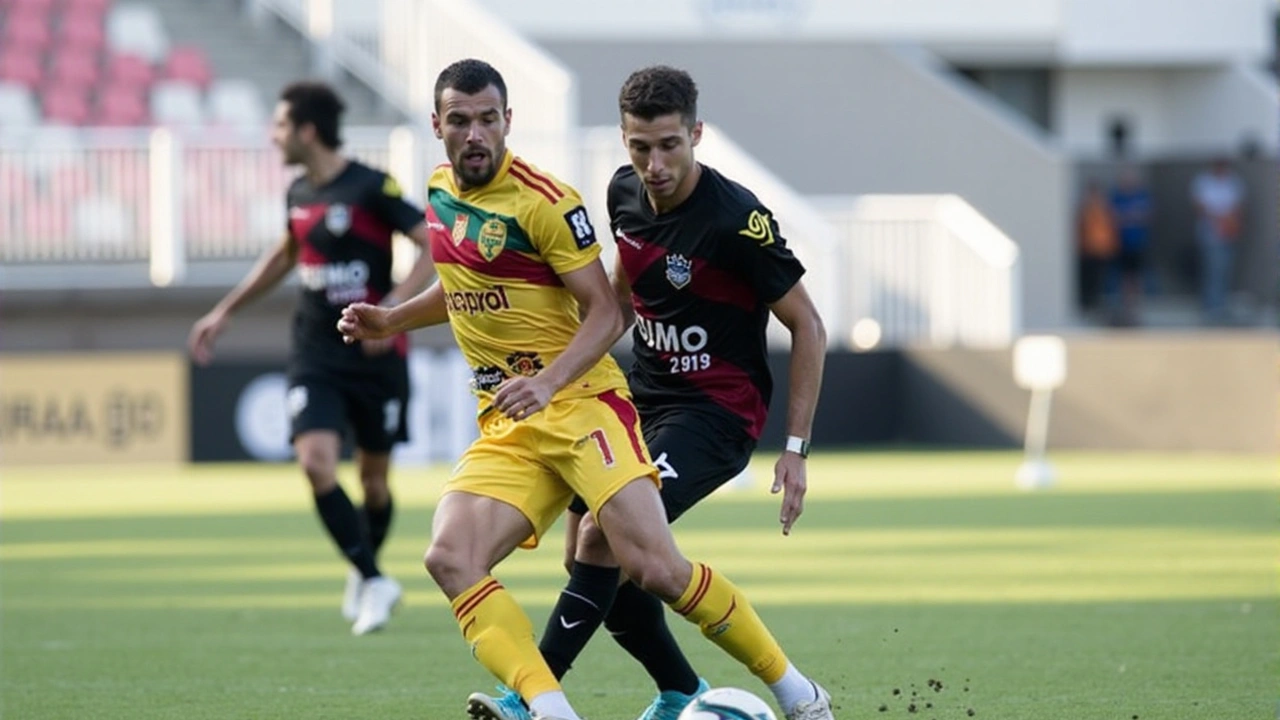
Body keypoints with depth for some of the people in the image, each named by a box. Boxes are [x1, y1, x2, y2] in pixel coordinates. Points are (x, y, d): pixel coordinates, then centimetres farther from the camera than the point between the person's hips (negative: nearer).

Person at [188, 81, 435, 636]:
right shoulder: (299, 194, 6)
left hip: (376, 356, -4)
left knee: (373, 477, 6)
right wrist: (224, 311, 27)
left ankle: (363, 574, 33)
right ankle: (373, 581, -7)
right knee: (316, 461, -16)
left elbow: (436, 247, -17)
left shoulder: (371, 189, -13)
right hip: (315, 356, 4)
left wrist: (393, 305, -28)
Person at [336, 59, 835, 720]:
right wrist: (390, 321, 18)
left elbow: (605, 312, -11)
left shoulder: (545, 202, -11)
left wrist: (546, 382, -25)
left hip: (579, 401, -6)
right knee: (450, 559, -20)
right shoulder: (440, 191, 12)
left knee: (655, 569, -19)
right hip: (505, 427, 6)